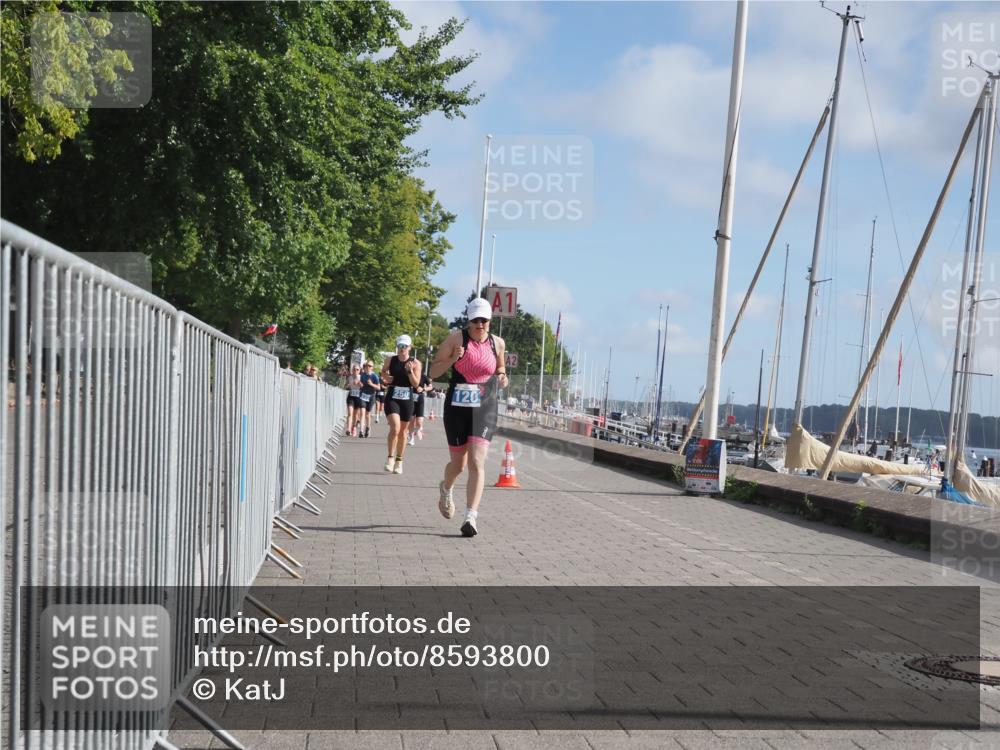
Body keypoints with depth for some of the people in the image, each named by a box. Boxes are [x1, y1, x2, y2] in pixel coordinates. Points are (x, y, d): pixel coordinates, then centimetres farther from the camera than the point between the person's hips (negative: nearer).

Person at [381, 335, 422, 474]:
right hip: (392, 397, -1)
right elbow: (383, 372, 20)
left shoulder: (415, 363, -1)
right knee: (395, 428, -19)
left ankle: (399, 461, 23)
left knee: (403, 431, 10)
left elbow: (416, 384, -5)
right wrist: (385, 377, -2)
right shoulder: (390, 360, 2)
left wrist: (410, 371, -19)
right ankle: (390, 458, -4)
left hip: (407, 399, 1)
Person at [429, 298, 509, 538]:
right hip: (457, 408, -1)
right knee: (459, 462, 11)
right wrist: (453, 359, -19)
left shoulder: (497, 343, 4)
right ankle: (445, 490, 46)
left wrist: (501, 377, -1)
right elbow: (433, 371, -1)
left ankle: (472, 516, -14)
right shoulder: (456, 338, -4)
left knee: (477, 462, -13)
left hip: (485, 409, 1)